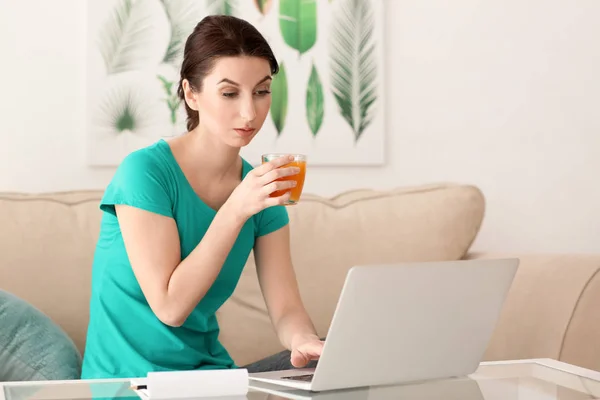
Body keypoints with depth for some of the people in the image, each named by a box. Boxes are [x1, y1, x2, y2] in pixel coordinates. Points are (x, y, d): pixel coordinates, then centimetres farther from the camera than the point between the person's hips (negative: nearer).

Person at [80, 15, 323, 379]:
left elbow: (286, 308, -3)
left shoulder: (261, 188, 3)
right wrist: (236, 210, -24)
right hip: (129, 381, -5)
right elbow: (169, 307, -18)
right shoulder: (146, 171, -14)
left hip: (211, 371, 6)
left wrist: (305, 341, -26)